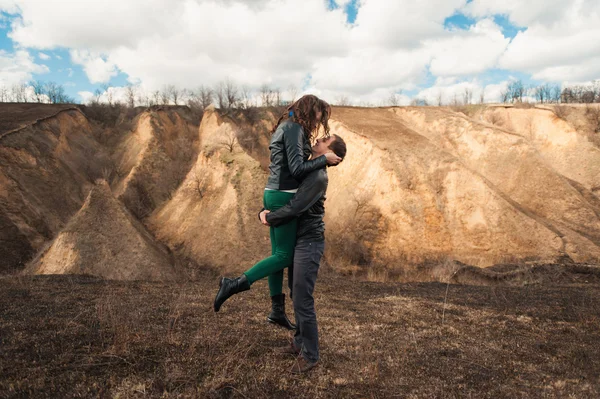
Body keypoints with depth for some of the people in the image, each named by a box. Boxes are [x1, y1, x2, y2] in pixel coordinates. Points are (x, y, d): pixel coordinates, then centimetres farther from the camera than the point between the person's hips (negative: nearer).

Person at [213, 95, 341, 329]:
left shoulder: (286, 127, 18)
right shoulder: (294, 129, -12)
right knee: (284, 256, -3)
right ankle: (235, 284, -4)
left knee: (279, 253, 13)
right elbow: (297, 168, -19)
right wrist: (324, 159, -8)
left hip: (273, 194, 10)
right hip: (283, 197, -10)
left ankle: (277, 310, 22)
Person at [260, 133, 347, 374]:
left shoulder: (318, 177, -19)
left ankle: (310, 355, 11)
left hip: (309, 243, -10)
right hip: (299, 242, 10)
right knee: (298, 296, 18)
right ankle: (300, 342, 33)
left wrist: (269, 218, -8)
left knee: (303, 300, -3)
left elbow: (294, 209, -22)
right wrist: (265, 212, 7)